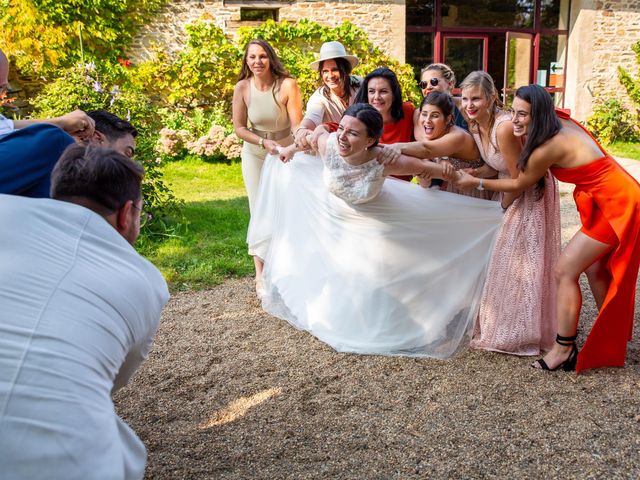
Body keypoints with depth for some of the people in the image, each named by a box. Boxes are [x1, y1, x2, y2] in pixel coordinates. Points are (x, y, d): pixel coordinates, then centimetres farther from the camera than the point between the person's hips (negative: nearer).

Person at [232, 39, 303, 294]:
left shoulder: (287, 85, -22)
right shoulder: (242, 88, -15)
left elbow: (297, 125, -23)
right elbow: (240, 128, -9)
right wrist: (264, 142, -24)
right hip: (255, 156, 1)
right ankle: (260, 274, 14)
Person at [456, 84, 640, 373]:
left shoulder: (549, 147, -23)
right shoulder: (562, 123, 1)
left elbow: (520, 185, -7)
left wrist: (475, 182, 0)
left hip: (615, 205, -10)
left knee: (565, 270, -7)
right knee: (595, 269, 19)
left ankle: (563, 350, 1)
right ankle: (612, 338, 33)